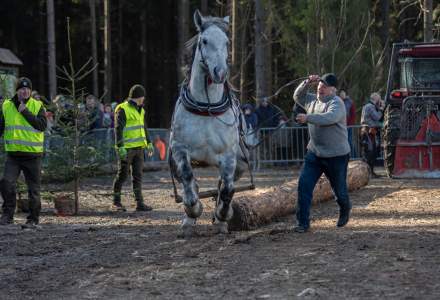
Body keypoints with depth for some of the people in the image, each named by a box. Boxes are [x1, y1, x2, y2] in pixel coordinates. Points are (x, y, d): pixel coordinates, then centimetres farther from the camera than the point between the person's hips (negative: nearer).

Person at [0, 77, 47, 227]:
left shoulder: (38, 106, -1)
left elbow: (42, 125, -16)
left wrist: (25, 112, -17)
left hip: (33, 154, -2)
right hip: (13, 154, 2)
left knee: (33, 188, 4)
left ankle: (33, 219, 16)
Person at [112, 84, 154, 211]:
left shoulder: (140, 110, 16)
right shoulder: (122, 110, -10)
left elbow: (144, 128, 26)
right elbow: (118, 129, -16)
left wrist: (149, 143, 23)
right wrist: (120, 148, -24)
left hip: (138, 148, 7)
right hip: (126, 148, -7)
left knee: (137, 175, 2)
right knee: (122, 175, 1)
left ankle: (140, 203, 0)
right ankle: (116, 202, 14)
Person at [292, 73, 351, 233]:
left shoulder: (336, 103, -16)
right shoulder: (313, 100, 9)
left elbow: (330, 117, -34)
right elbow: (297, 97, 21)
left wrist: (307, 118, -39)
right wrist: (307, 83, 4)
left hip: (336, 155, -6)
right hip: (314, 152, 6)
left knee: (339, 189, 9)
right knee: (304, 184, -9)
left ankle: (345, 211, 42)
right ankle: (303, 222, -7)